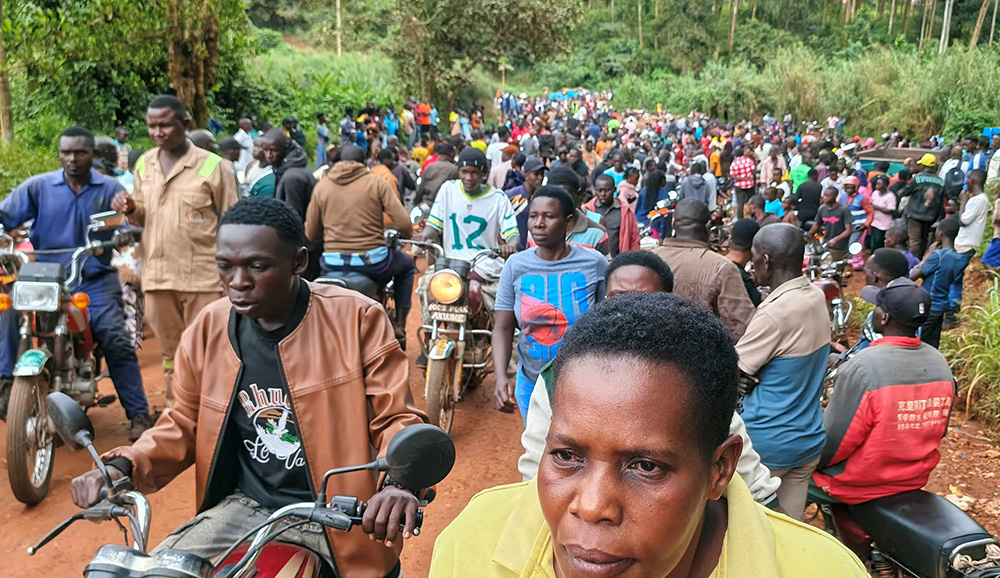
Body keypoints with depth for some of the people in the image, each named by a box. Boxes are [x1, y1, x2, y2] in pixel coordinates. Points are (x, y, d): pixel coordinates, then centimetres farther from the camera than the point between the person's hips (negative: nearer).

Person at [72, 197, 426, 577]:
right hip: (243, 509, 3)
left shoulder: (356, 319, -11)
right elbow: (184, 423, 15)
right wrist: (123, 467, -4)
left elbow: (398, 418, -9)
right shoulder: (208, 328, 3)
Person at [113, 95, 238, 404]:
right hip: (157, 275, 5)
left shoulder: (212, 166, -6)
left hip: (203, 277, -5)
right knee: (171, 355, 17)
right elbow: (143, 217, 19)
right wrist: (130, 209, -4)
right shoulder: (144, 164, 10)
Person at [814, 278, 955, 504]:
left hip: (859, 485, -7)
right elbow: (939, 430, 6)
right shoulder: (940, 364, -6)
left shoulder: (862, 368, -29)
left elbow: (833, 442, -22)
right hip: (915, 479, 7)